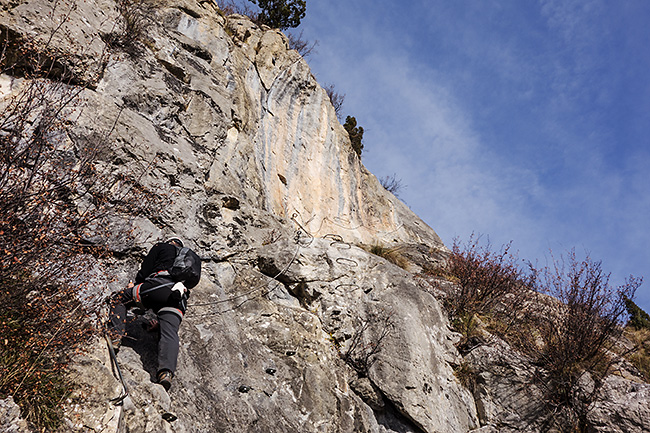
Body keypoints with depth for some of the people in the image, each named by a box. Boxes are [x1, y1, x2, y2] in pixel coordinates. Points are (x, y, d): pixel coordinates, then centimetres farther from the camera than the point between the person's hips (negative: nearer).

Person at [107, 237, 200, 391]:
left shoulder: (161, 247, 25)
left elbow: (145, 270, 15)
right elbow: (194, 280, 28)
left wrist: (134, 286, 30)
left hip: (158, 286, -3)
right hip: (179, 299, 4)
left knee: (118, 299, 16)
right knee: (169, 334, -12)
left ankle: (115, 336, -5)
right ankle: (166, 371, -37)